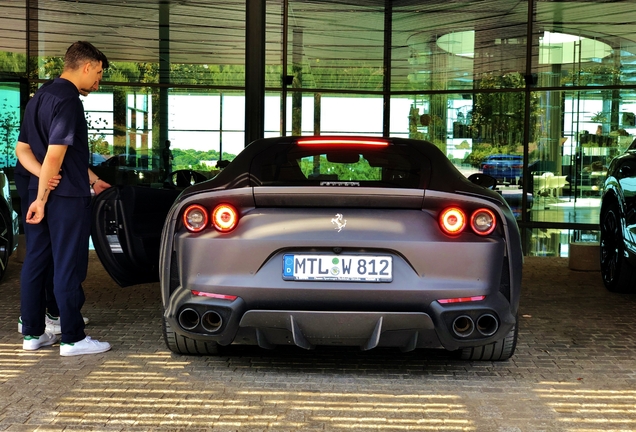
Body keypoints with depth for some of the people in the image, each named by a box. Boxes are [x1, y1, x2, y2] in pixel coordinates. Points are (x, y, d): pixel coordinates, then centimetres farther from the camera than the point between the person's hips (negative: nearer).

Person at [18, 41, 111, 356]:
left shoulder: (40, 96, 15)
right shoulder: (68, 99, -15)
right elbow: (55, 155, -21)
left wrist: (91, 179, 17)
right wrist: (42, 198, -17)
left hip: (40, 191, 9)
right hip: (67, 196, -9)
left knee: (35, 262, 11)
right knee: (69, 267, -3)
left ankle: (33, 333, 18)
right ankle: (73, 339, 4)